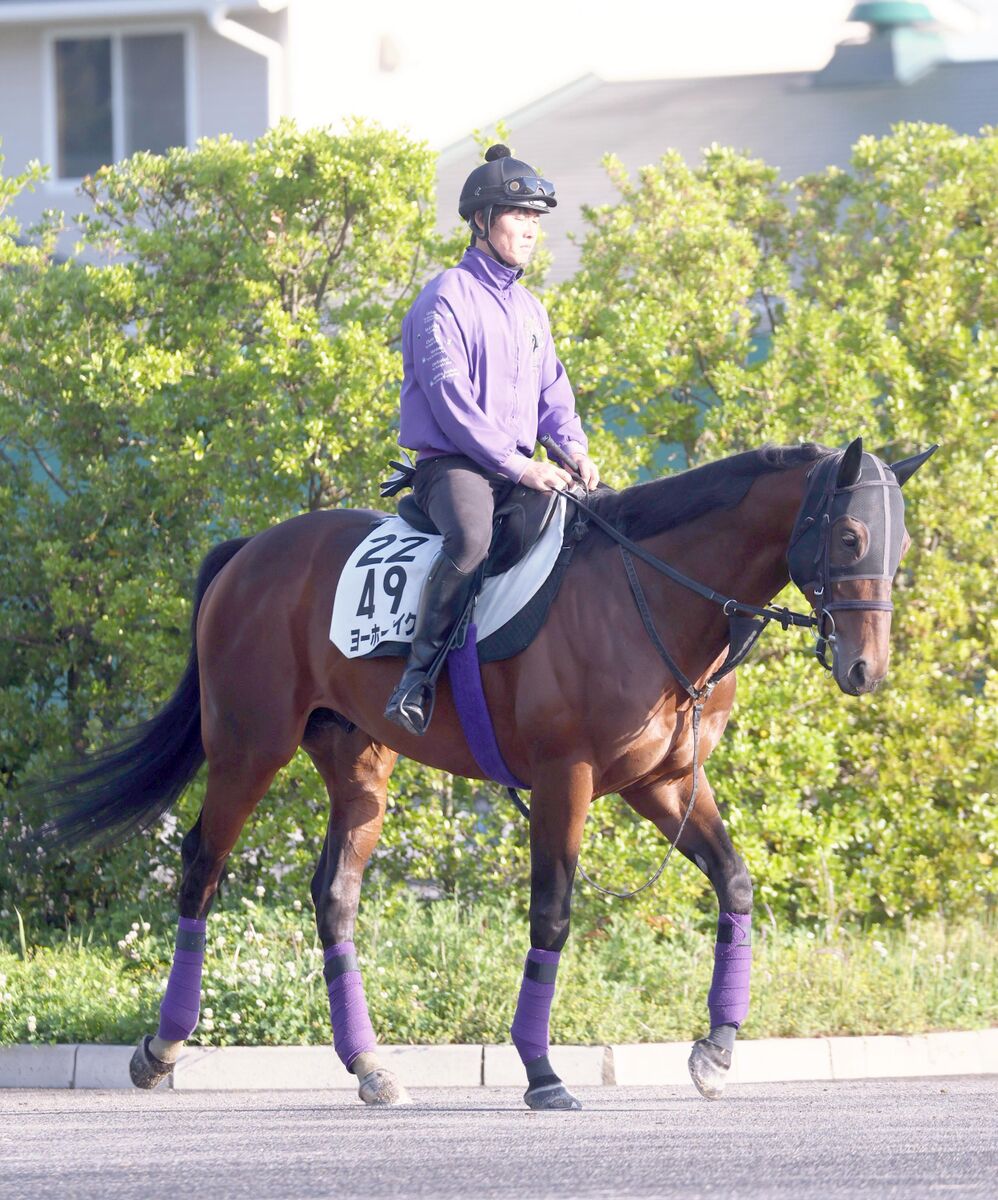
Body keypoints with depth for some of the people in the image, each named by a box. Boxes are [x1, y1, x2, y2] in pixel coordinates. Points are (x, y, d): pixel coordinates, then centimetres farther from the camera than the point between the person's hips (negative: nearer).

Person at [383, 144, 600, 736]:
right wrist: (516, 464, -21)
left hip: (519, 469, 8)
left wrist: (574, 451, -2)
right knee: (471, 536, -38)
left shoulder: (531, 310, 20)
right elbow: (450, 398, -15)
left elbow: (553, 394, 20)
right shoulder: (447, 299, -6)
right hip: (452, 463, -8)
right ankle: (419, 673, -32)